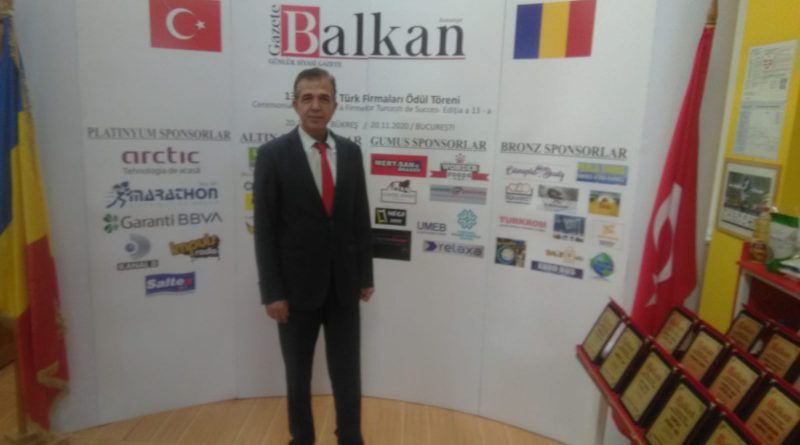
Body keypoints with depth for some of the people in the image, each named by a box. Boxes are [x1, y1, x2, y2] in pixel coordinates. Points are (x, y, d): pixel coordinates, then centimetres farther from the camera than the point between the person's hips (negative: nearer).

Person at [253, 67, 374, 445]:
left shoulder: (350, 152, 4)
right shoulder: (273, 154, -7)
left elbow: (360, 218, 7)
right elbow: (264, 228, -8)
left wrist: (366, 275, 7)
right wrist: (272, 292, -11)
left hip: (344, 284, 3)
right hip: (298, 286, -2)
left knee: (348, 372, 11)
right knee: (298, 374, 15)